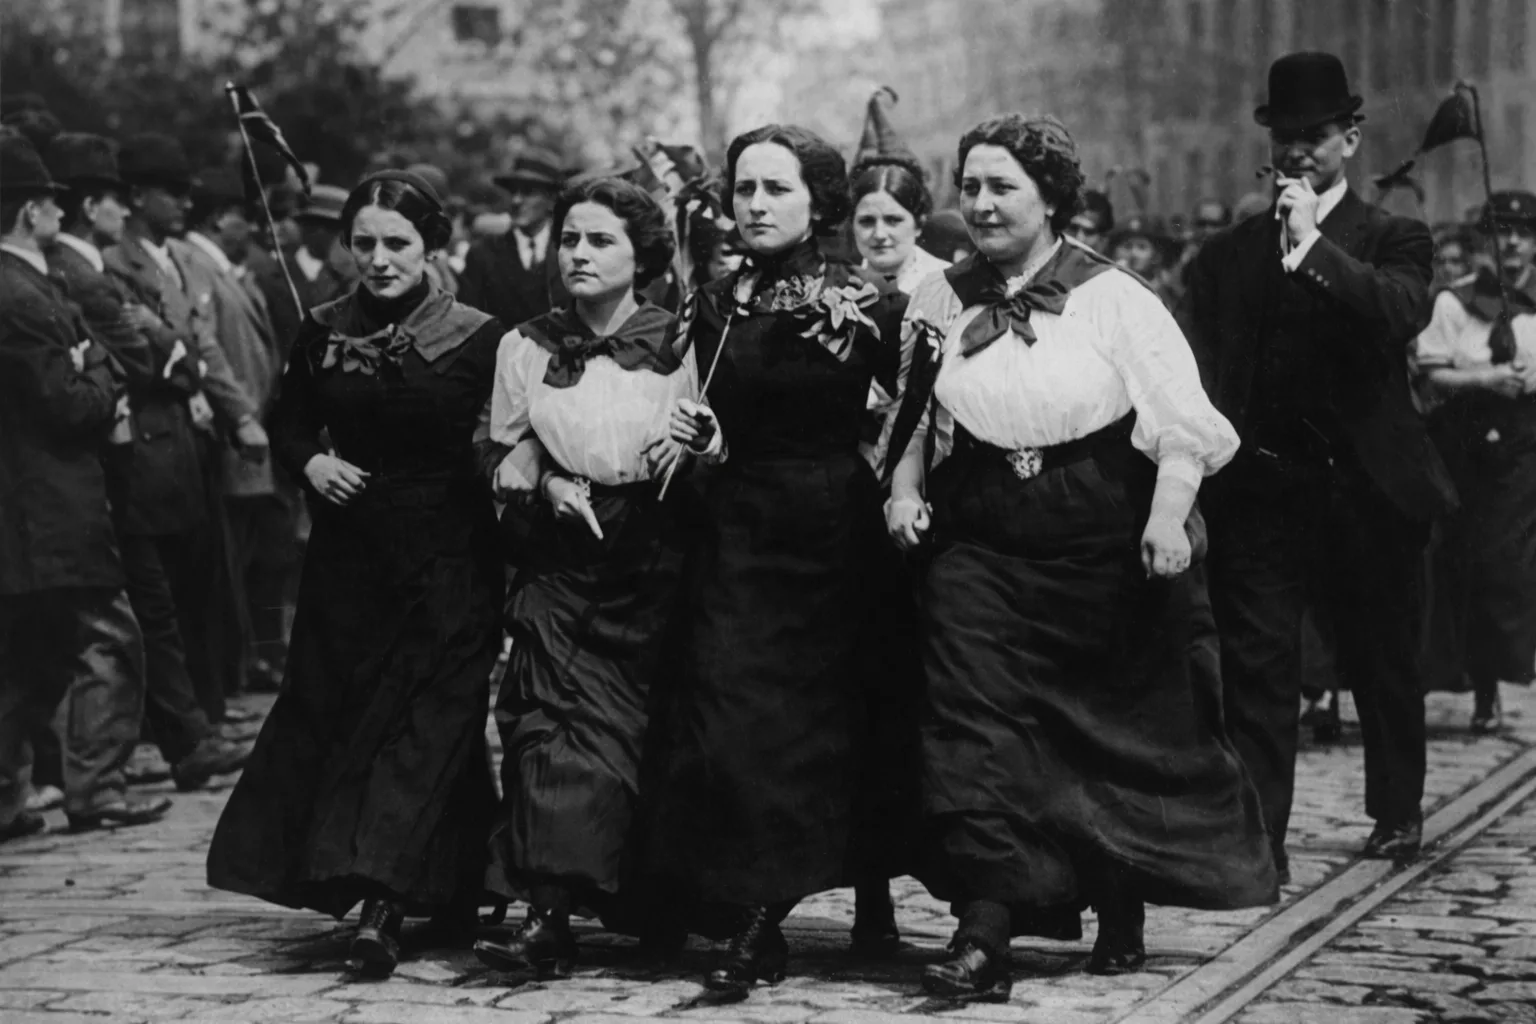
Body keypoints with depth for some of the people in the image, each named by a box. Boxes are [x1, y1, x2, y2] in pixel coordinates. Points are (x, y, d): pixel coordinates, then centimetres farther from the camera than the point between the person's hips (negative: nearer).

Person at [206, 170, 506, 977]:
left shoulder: (477, 338, -7)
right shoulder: (324, 333, 4)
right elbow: (288, 425, 14)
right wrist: (309, 461, -6)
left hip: (448, 555, -4)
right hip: (350, 548, 4)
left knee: (427, 723, -9)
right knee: (332, 712, 6)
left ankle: (385, 902, -15)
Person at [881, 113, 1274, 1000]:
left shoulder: (1114, 298, -6)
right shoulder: (944, 301, 6)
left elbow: (1182, 422, -11)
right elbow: (921, 418, 19)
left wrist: (1168, 515, -22)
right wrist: (905, 486, 2)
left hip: (1108, 552, -2)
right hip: (981, 551, 3)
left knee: (1125, 733, 10)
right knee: (974, 726, -10)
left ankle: (1122, 913, 30)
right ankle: (984, 934, -11)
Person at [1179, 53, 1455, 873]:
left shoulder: (1392, 241, 3)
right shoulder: (1229, 254, 10)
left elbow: (1402, 313, -19)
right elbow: (1197, 367, 1)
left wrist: (1312, 247, -21)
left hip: (1366, 488, -1)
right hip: (1258, 488, 1)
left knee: (1382, 660, 14)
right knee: (1256, 666, -7)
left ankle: (1397, 812, 35)